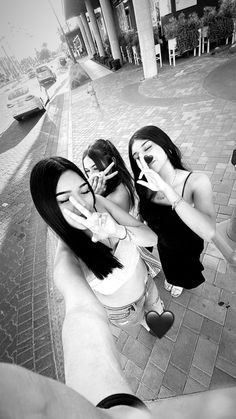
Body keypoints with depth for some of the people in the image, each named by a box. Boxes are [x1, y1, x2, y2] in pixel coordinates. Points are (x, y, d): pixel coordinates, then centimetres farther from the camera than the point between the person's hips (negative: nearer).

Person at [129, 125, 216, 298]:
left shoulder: (197, 181, -34)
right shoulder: (143, 186, -23)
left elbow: (209, 233, -47)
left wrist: (166, 189, -51)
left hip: (187, 246, -2)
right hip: (162, 245, 3)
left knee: (183, 272, 32)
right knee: (169, 269, 35)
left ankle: (180, 282, 70)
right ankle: (172, 278, 73)